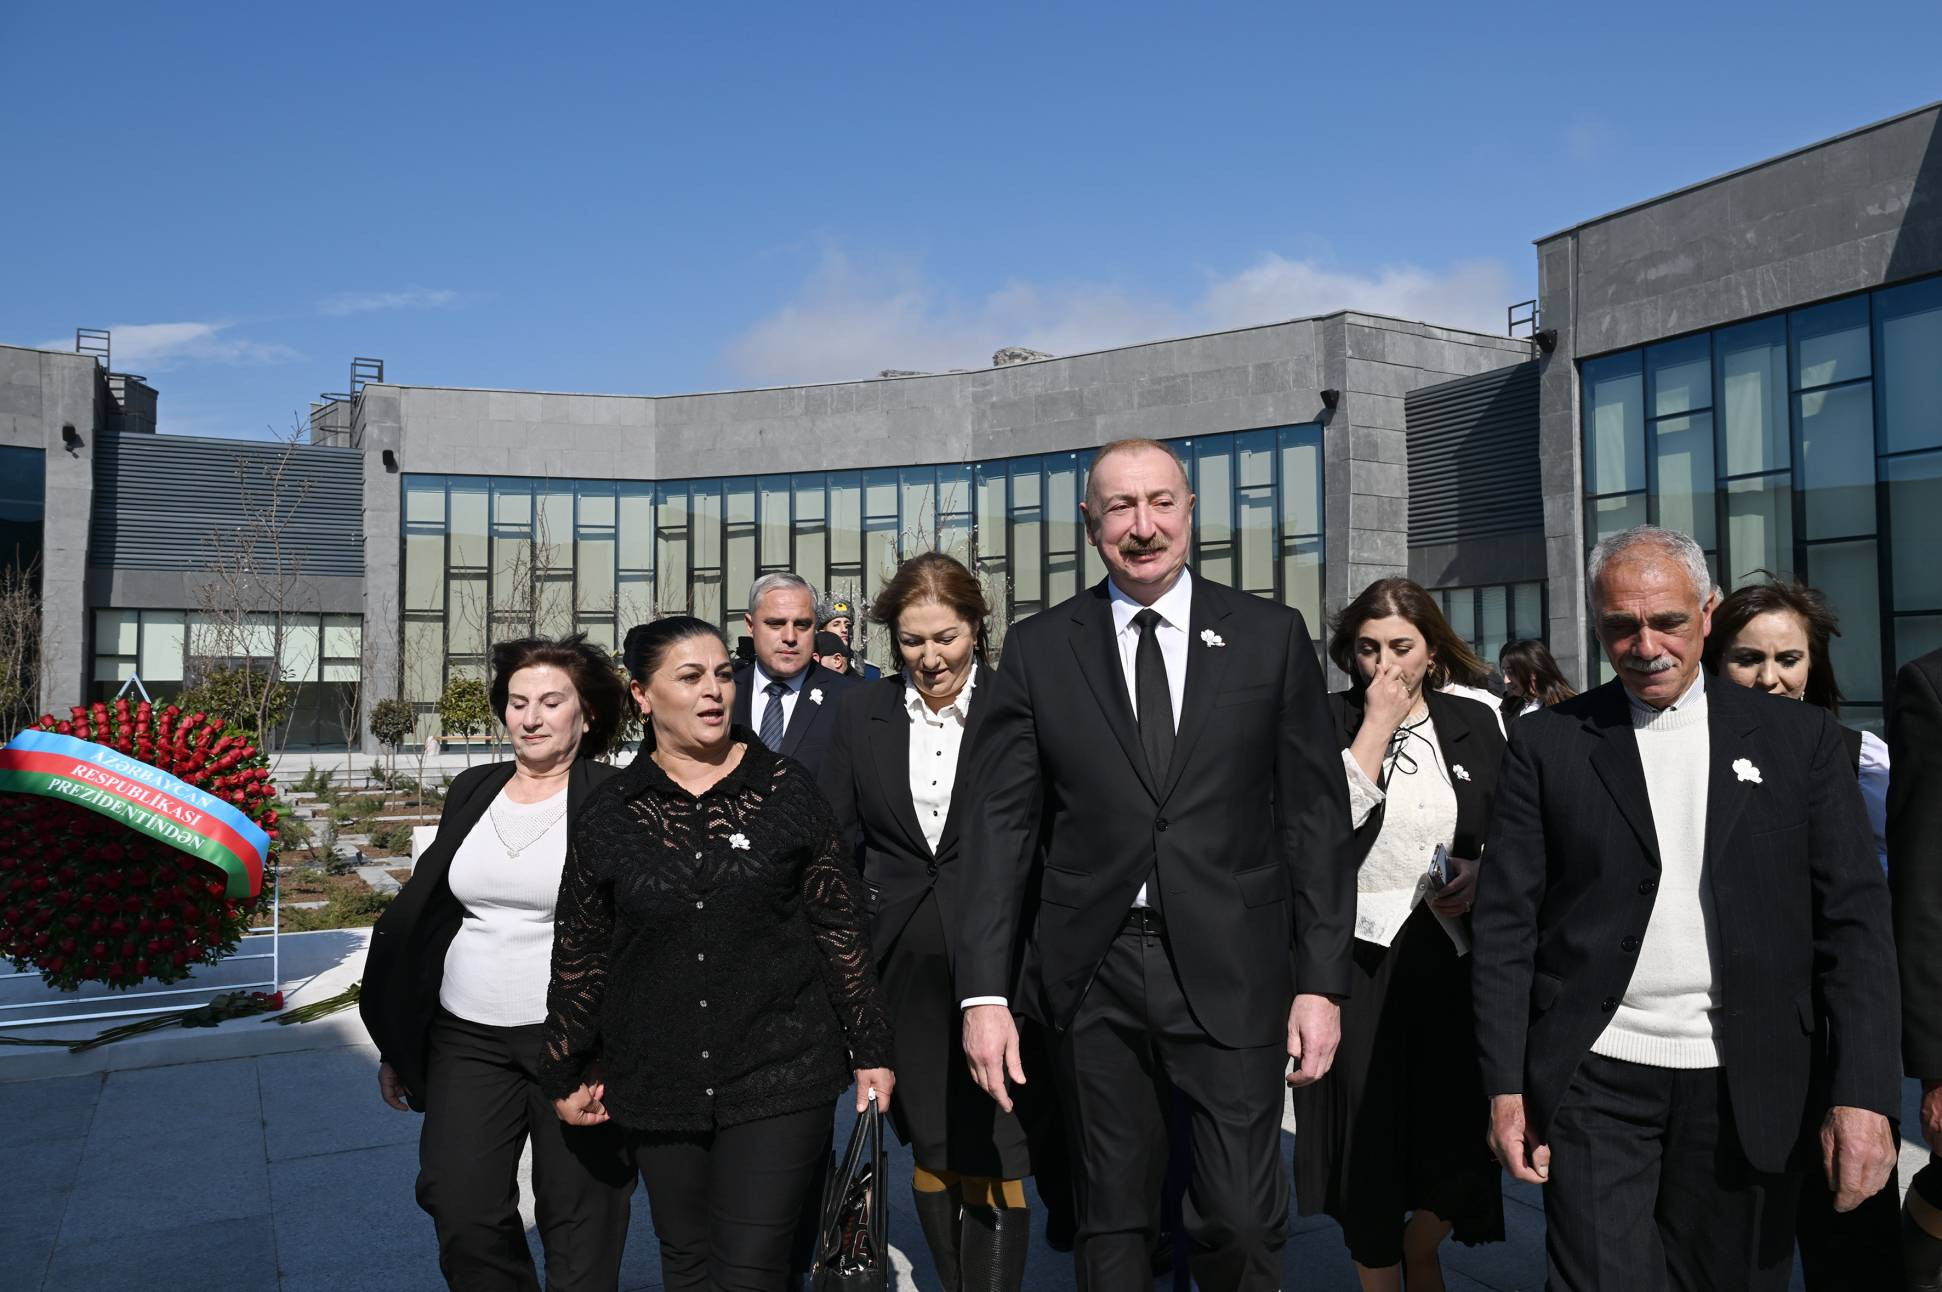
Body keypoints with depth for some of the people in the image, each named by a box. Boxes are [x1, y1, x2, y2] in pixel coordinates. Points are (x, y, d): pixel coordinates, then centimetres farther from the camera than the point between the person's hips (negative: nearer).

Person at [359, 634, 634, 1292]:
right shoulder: (472, 791, 8)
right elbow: (421, 914, 15)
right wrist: (398, 1043, 16)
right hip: (468, 1038, 4)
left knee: (580, 1225, 5)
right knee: (460, 1209, 0)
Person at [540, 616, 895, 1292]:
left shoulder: (785, 789, -3)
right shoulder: (610, 812, 1)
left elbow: (840, 926, 0)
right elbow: (580, 953, 9)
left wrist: (870, 1051, 1)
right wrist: (565, 1072, 12)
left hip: (777, 1078, -2)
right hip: (659, 1089, 2)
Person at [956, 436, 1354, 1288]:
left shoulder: (1272, 636, 3)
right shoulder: (1037, 649, 3)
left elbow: (1317, 818, 3)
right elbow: (1000, 825, 0)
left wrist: (1322, 980, -2)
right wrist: (984, 992, -5)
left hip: (1231, 973, 0)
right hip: (1092, 974, 1)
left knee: (1242, 1223, 0)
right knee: (1112, 1222, 12)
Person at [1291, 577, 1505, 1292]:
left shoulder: (1473, 723, 6)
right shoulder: (1325, 720, -3)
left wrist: (1481, 871, -7)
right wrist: (1377, 723, -16)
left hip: (1453, 957, 2)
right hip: (1359, 960, -2)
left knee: (1462, 1137, 3)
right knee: (1369, 1144, 8)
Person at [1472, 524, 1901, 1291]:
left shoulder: (1798, 737, 5)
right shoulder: (1546, 743, 1)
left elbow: (1853, 919, 2)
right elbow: (1506, 923, 0)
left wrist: (1864, 1092, -7)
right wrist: (1506, 1087, -4)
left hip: (1747, 1090, 2)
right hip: (1595, 1082, -1)